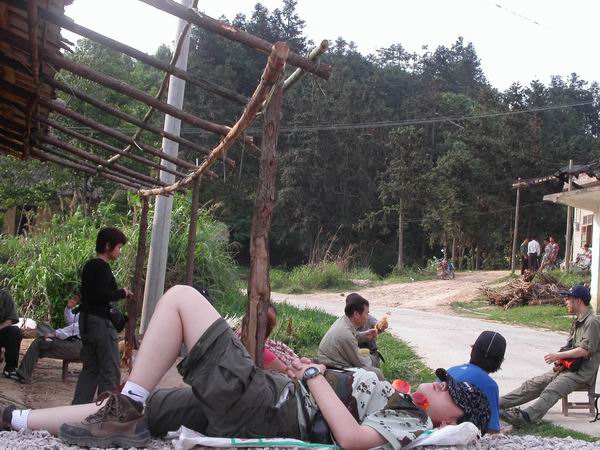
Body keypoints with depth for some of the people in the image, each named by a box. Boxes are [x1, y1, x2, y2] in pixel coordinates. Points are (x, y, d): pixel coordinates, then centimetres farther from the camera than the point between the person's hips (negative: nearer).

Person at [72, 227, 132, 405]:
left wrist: (119, 293, 12)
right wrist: (122, 292, -9)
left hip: (86, 320, 10)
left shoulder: (89, 266, 13)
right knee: (110, 372, -3)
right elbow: (101, 295, -24)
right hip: (100, 322, -10)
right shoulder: (102, 267, -15)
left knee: (90, 369, 15)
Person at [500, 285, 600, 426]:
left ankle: (525, 416, -53)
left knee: (551, 391, -31)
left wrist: (559, 355, -15)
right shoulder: (577, 321, 20)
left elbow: (585, 350, -19)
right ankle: (497, 404, -7)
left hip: (581, 372, -9)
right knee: (533, 384, -1)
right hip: (568, 367, 9)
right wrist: (561, 361, 2)